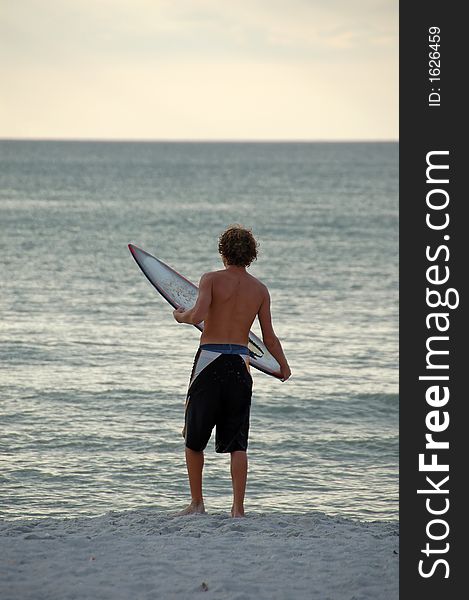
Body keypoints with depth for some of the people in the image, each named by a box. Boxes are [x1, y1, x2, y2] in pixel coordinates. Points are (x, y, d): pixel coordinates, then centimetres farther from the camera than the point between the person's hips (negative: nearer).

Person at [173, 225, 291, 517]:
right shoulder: (260, 289, 7)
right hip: (240, 364, 2)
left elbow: (198, 315, -19)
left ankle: (197, 502, 15)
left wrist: (181, 316, 3)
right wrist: (284, 366, 23)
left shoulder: (211, 279, -3)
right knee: (237, 443, 6)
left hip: (210, 361, -2)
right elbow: (269, 338, 8)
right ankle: (238, 508, -1)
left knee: (194, 438, 12)